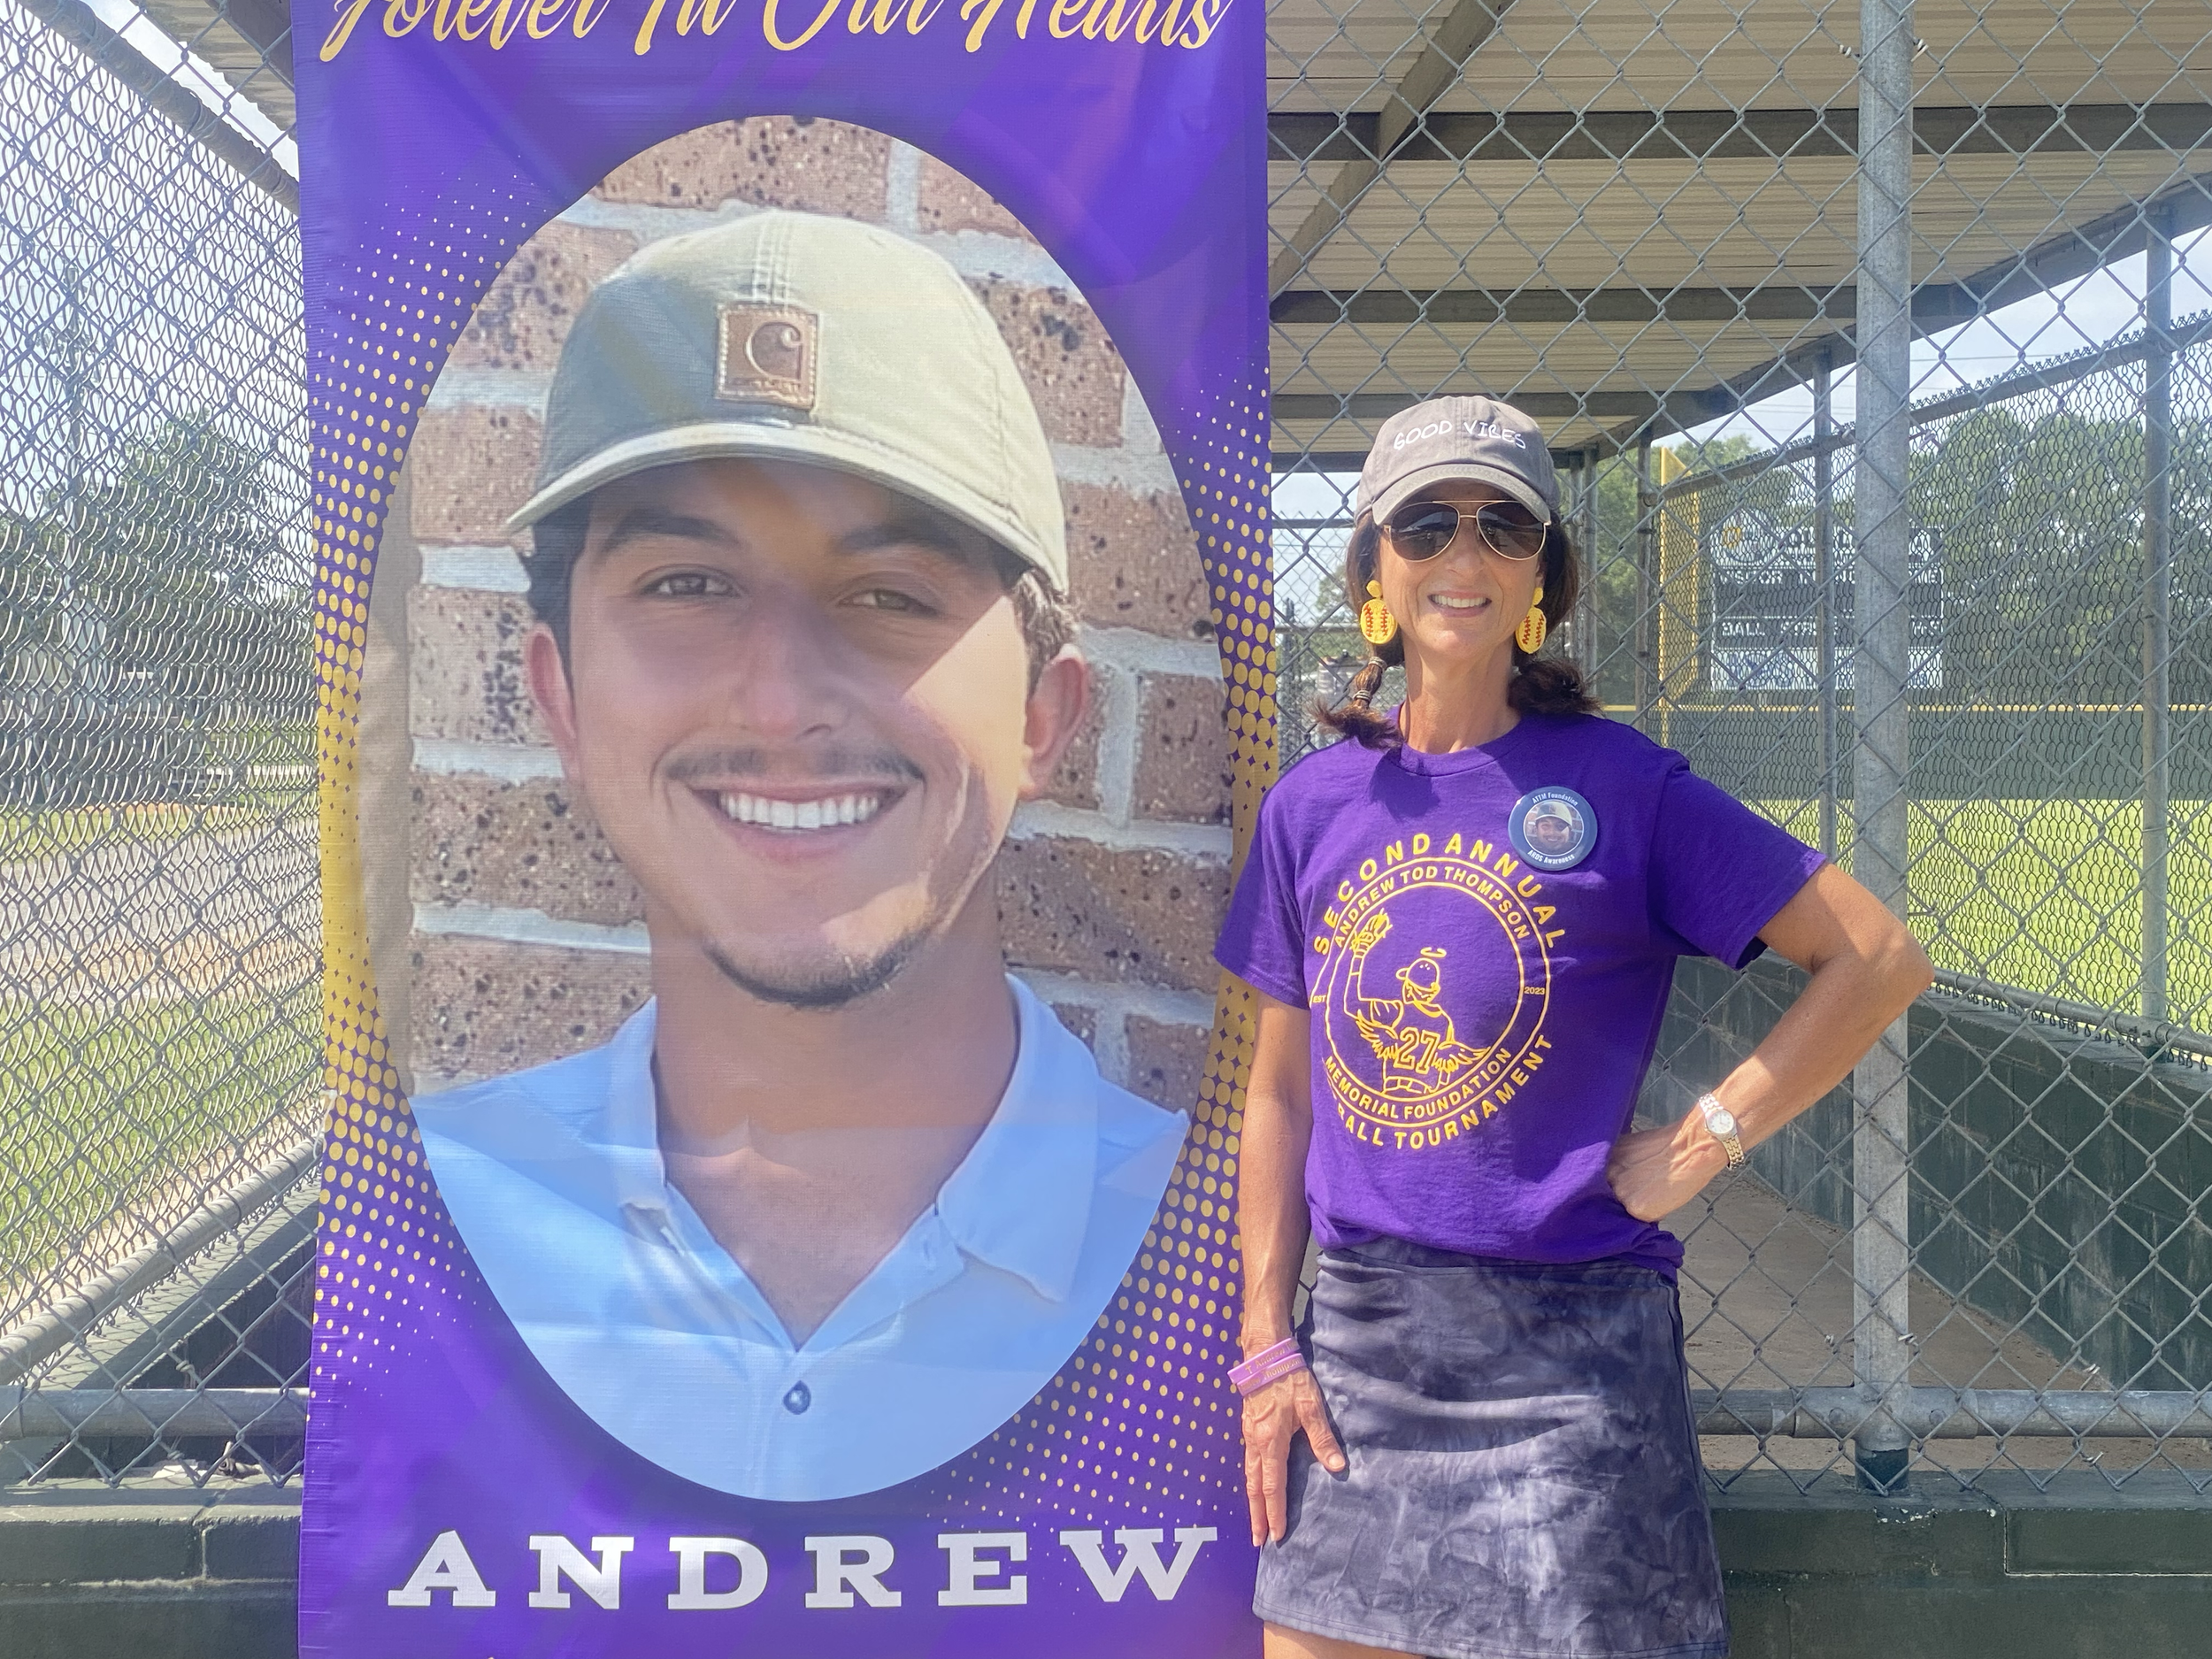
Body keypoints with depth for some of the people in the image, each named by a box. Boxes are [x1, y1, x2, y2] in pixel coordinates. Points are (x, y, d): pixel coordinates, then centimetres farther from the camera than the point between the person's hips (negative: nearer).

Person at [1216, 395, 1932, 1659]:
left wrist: (1698, 1147, -9)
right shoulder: (1312, 805, 6)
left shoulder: (1621, 785, -5)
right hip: (1356, 1332, 3)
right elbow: (1281, 1090, 9)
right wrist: (1268, 1345, 5)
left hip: (1568, 1347, -3)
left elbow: (1881, 958, -6)